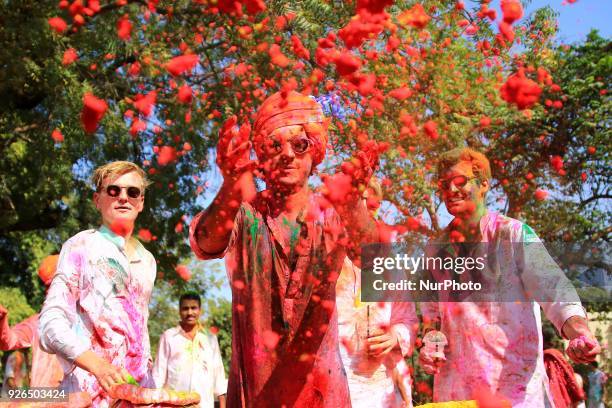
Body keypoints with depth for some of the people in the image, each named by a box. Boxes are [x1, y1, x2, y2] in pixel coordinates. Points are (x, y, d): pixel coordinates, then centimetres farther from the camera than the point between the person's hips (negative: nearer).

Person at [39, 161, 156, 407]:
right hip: (90, 388, -5)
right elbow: (52, 323, -9)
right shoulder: (81, 246, 0)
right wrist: (99, 366, -23)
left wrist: (149, 382, 12)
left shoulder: (146, 260, 16)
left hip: (140, 387, 5)